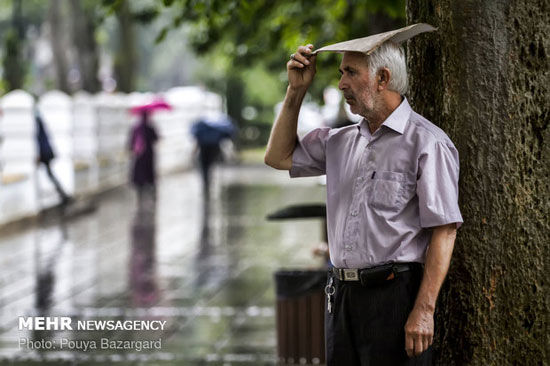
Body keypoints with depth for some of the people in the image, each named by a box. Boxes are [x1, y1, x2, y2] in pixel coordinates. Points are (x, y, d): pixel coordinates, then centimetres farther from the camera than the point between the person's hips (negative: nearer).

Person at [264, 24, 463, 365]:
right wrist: (296, 90, 15)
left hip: (394, 295, -7)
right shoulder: (342, 142, 15)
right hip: (341, 295, 7)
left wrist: (423, 311, -19)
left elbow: (444, 231, -13)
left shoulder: (426, 142, -8)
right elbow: (280, 156, 27)